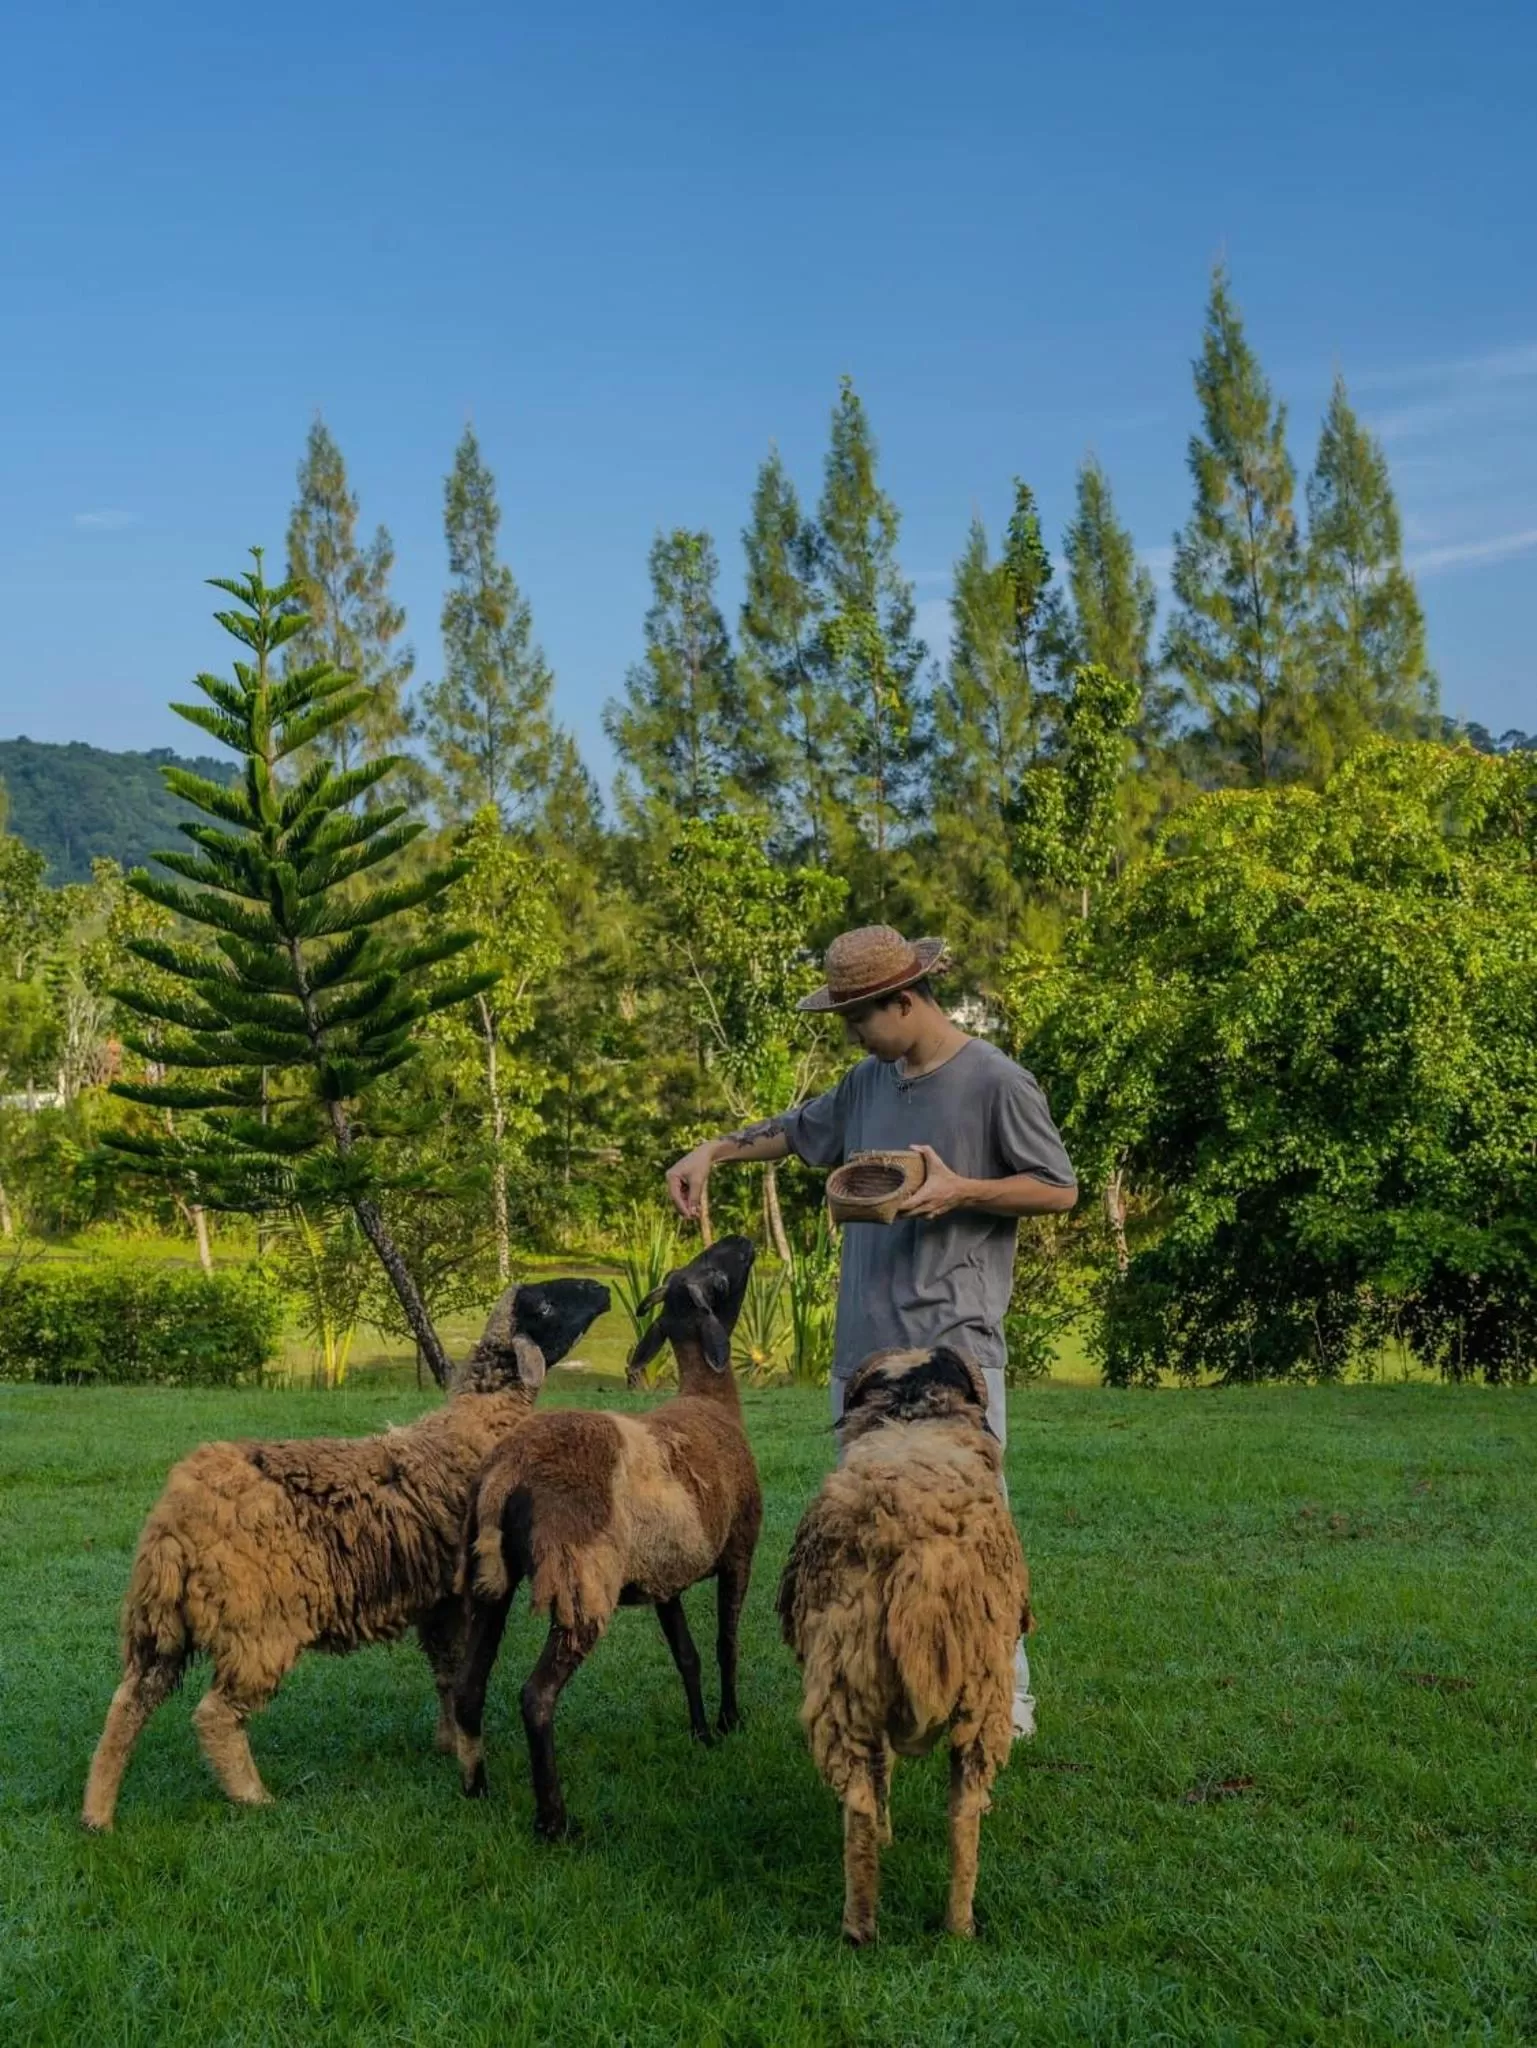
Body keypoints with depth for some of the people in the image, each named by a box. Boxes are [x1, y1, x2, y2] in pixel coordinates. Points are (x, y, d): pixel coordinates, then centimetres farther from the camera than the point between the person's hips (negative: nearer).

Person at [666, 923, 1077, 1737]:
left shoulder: (997, 1082, -8)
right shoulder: (869, 1082, 12)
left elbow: (1060, 1189, -4)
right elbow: (798, 1129, 29)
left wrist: (961, 1190, -16)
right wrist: (713, 1150, 17)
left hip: (953, 1348, -7)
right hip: (862, 1346, 7)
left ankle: (1004, 1700, 7)